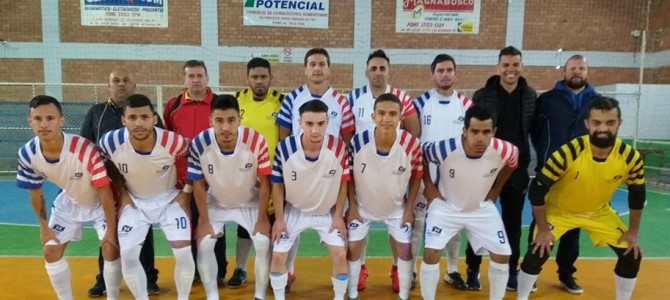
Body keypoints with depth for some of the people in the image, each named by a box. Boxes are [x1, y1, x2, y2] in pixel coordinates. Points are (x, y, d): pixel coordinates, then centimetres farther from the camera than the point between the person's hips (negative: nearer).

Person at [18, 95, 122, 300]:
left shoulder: (86, 150, -37)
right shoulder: (27, 154, -21)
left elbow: (105, 194, -28)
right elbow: (35, 192, -2)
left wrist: (111, 230, -22)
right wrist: (44, 226, 5)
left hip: (99, 202, -5)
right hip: (69, 202, 5)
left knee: (111, 249, -14)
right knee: (50, 251, 5)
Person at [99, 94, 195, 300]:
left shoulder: (173, 142, -28)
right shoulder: (110, 142, -22)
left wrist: (186, 192, -6)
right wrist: (122, 193, -1)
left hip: (169, 199, -2)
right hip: (134, 201, 2)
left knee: (184, 253, -12)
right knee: (127, 256, -7)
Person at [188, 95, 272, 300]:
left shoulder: (256, 141, -31)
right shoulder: (199, 144, -28)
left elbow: (264, 183, -17)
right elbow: (198, 184, -13)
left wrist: (262, 219, -14)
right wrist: (204, 221, -10)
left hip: (250, 203, -1)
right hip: (215, 203, 1)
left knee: (263, 243, -12)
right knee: (204, 245, -9)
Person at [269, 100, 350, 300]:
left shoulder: (339, 148, -24)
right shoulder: (284, 148, -25)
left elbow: (343, 183, -8)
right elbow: (277, 184, -10)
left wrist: (338, 215, -6)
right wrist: (279, 218, -8)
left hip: (327, 212, 0)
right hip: (294, 210, 0)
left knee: (340, 255, -5)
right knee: (278, 256, -1)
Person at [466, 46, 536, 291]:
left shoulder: (530, 96, 3)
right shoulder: (482, 95, -6)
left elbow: (535, 131, 11)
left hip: (517, 169, 3)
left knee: (513, 223, 12)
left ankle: (511, 270, 28)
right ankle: (473, 269, 21)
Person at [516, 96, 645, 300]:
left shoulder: (631, 158, -21)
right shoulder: (568, 153, -33)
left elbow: (637, 194, -2)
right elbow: (537, 189, -25)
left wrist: (633, 232, 1)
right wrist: (543, 229, -20)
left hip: (599, 212, 4)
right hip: (558, 209, -4)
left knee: (632, 255, 2)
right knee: (538, 253, -16)